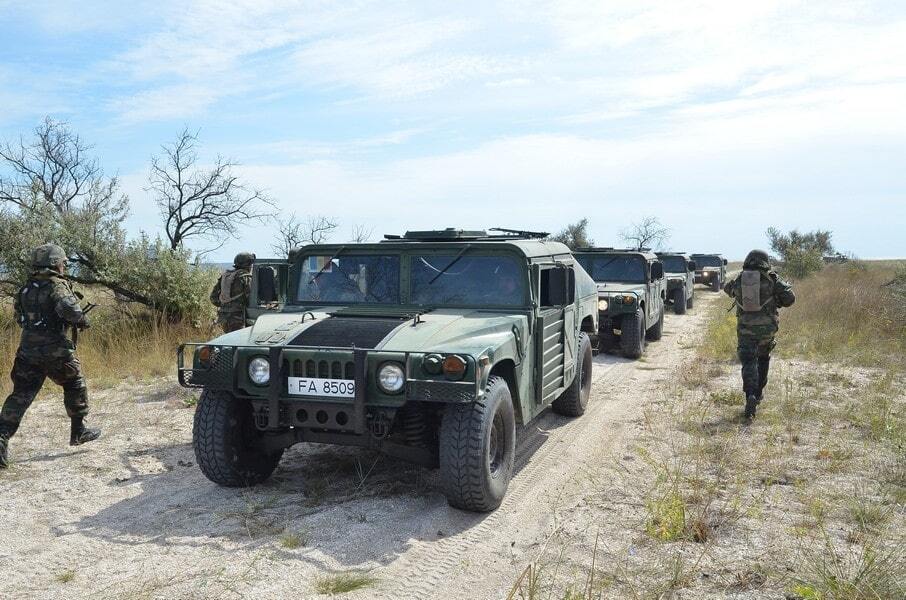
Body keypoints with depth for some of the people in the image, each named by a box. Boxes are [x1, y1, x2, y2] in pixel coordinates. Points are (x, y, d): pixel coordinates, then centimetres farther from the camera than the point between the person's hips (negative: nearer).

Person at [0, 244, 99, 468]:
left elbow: (20, 318, 20)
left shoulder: (25, 288, 12)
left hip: (27, 351, 6)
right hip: (55, 351, -6)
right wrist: (82, 319, -9)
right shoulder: (57, 285, -10)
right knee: (75, 387, 13)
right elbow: (69, 309, -28)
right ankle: (78, 431, 21)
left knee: (21, 395, 5)